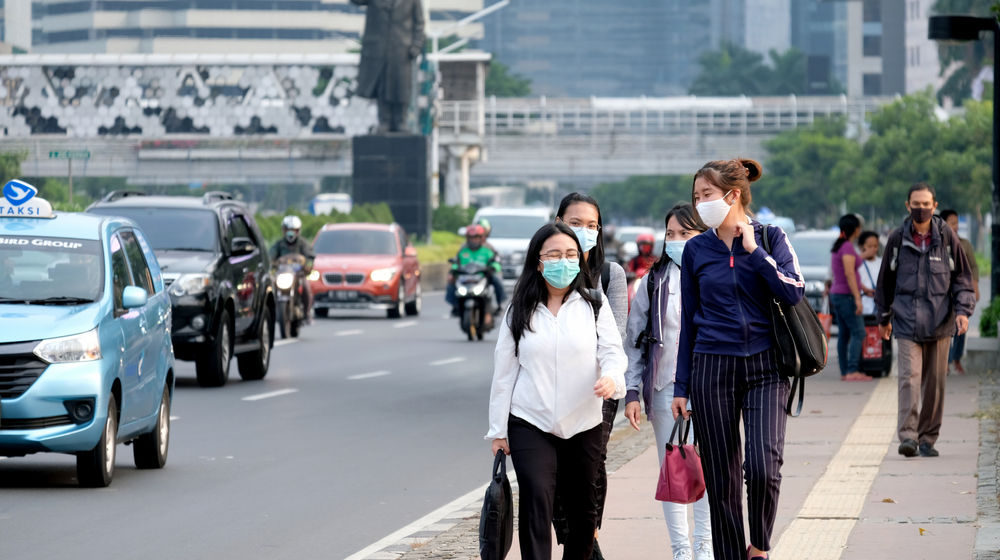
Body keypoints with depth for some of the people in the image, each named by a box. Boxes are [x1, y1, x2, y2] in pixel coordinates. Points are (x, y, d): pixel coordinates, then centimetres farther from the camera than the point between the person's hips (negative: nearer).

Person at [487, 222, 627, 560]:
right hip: (530, 424, -1)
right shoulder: (520, 311, 4)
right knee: (536, 501, -18)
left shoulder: (594, 305, 4)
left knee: (583, 510, 11)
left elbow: (612, 351, -4)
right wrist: (498, 430, 5)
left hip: (583, 425, 1)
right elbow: (504, 372, 6)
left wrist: (611, 377, -29)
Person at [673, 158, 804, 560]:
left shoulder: (770, 238, 2)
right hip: (712, 369, 2)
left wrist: (755, 251, -11)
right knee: (721, 479, 2)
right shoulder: (696, 249, 7)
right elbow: (688, 321, 10)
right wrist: (681, 387, 8)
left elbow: (793, 293, -11)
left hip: (764, 366, -2)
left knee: (763, 468, -17)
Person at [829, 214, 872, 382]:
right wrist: (857, 299, -21)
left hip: (836, 294, 10)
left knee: (844, 334, 9)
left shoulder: (837, 246, 15)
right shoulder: (847, 247, -14)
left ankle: (844, 372, 8)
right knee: (858, 332, -10)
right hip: (846, 296, -10)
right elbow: (849, 274, -20)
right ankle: (852, 371, -16)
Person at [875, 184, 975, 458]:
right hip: (907, 322, -1)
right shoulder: (898, 239, 4)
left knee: (935, 382, 5)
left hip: (939, 322, 1)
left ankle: (928, 438, 14)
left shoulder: (946, 237, 3)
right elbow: (886, 280, 15)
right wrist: (884, 318, 19)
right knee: (909, 377, -15)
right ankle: (907, 435, -19)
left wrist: (963, 310, -4)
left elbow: (962, 277, 9)